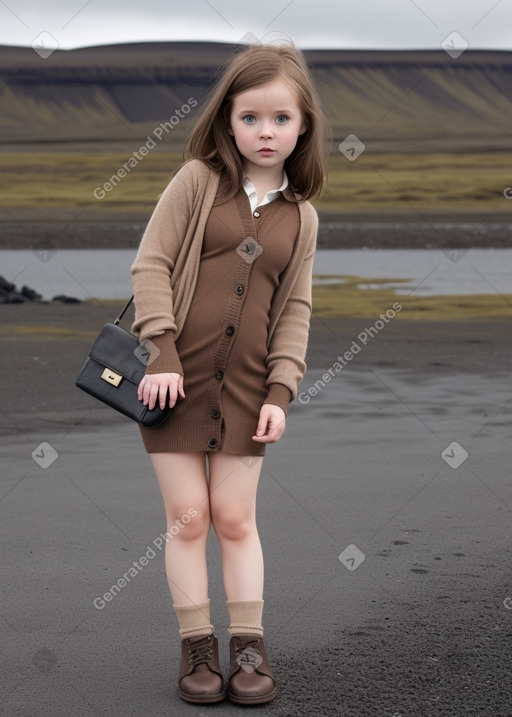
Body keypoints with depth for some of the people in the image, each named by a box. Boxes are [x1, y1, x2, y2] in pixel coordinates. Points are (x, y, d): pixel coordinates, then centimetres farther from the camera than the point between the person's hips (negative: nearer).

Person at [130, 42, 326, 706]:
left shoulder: (301, 216, 9)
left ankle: (249, 648, 16)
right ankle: (196, 649, 14)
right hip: (175, 375, -2)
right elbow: (151, 263, -4)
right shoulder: (198, 180, 0)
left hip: (245, 384, 2)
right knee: (187, 518, 2)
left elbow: (295, 310, 10)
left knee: (235, 519, 5)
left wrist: (281, 391, 0)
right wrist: (161, 352, -12)